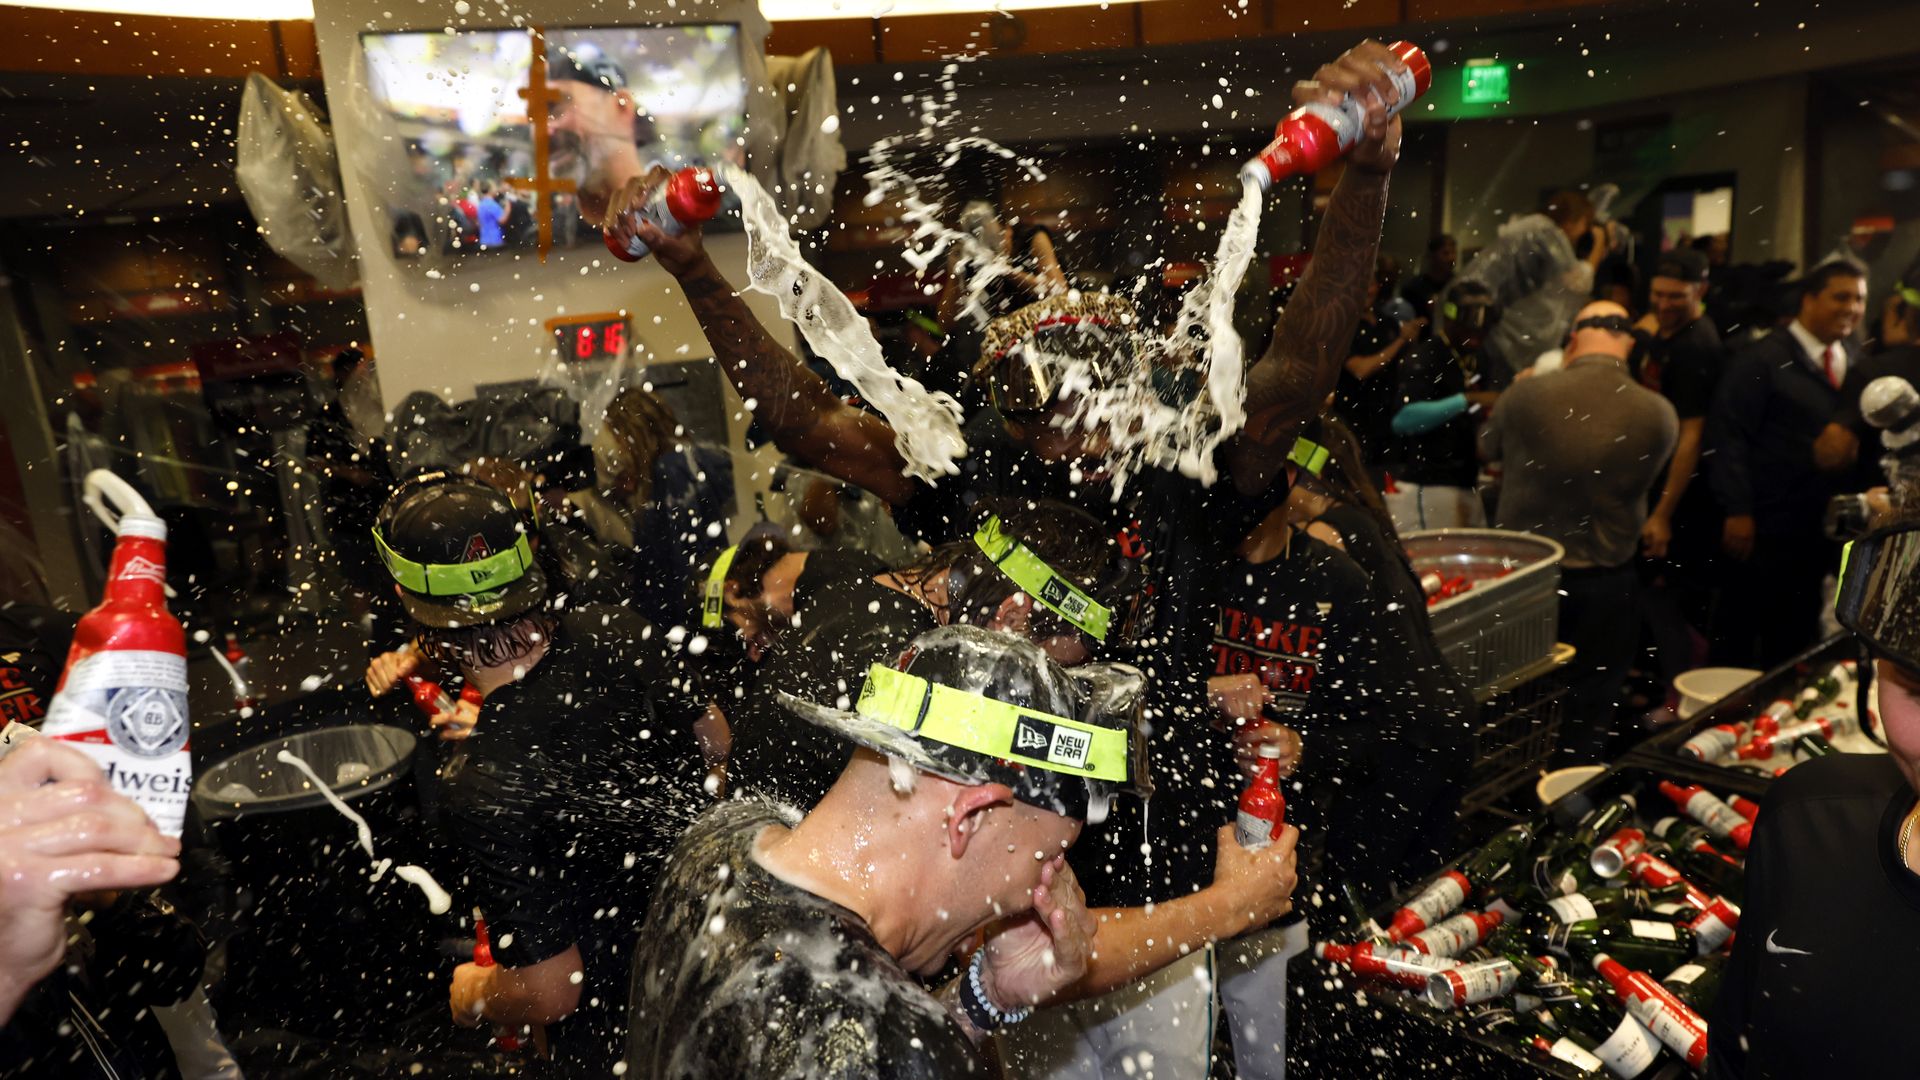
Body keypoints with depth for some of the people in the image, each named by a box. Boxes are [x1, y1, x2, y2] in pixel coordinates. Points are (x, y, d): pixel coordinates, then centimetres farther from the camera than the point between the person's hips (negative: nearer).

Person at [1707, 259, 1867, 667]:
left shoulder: (1854, 362, 11)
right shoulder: (1763, 360, -8)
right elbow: (1728, 436, -12)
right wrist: (1737, 511, -16)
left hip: (1819, 530, 6)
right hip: (1763, 528, -6)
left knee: (1794, 635, 14)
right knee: (1738, 635, 5)